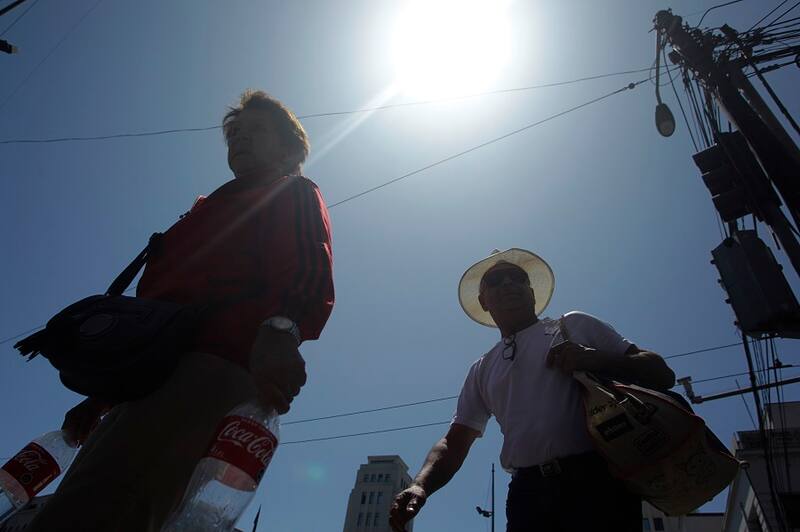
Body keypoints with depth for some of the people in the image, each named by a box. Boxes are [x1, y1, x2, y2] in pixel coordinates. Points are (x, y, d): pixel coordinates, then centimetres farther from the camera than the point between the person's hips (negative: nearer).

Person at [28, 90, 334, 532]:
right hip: (153, 377, 9)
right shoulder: (208, 211, 39)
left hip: (214, 367, -9)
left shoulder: (294, 193, 15)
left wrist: (281, 326, -30)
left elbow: (310, 270, -7)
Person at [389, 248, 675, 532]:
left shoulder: (575, 326, 12)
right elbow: (454, 443, 16)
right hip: (528, 493, 3)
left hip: (596, 480, -2)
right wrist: (420, 486, -4)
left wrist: (595, 359, -11)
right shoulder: (482, 371, 19)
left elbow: (661, 374, 8)